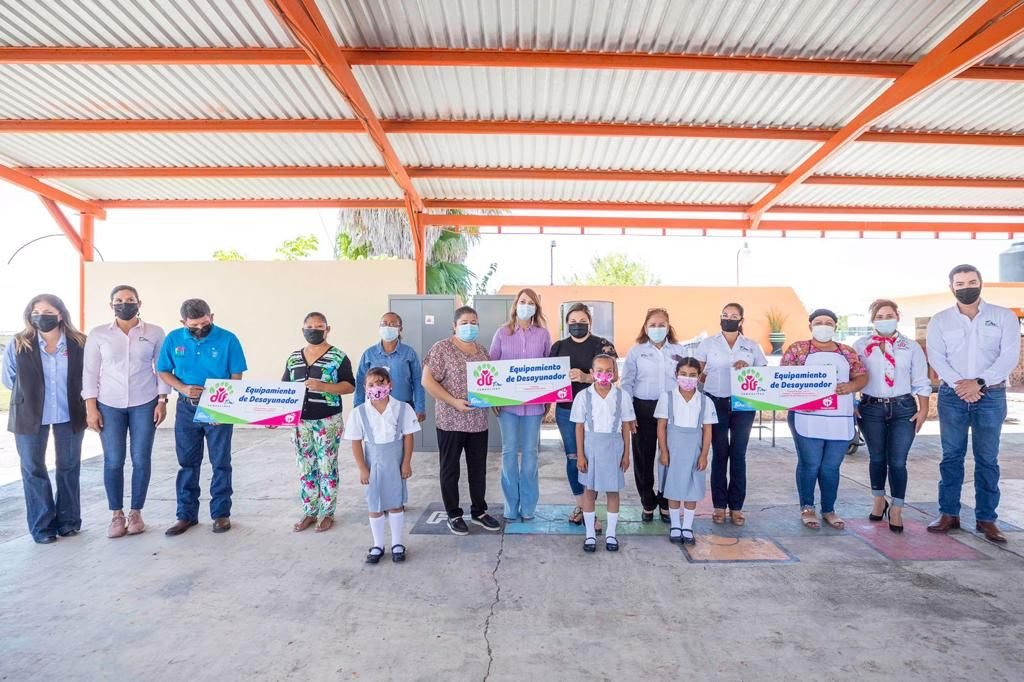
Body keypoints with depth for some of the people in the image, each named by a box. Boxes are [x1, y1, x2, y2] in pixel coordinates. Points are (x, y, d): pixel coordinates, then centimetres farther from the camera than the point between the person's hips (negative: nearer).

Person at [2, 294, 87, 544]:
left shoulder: (79, 344, -8)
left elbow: (86, 377, 6)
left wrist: (69, 396, 5)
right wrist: (31, 395, 10)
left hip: (69, 414, 0)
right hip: (30, 415, 0)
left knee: (69, 467, 10)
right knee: (33, 469, 6)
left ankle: (68, 520, 25)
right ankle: (42, 525, 18)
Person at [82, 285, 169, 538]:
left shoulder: (155, 333, 1)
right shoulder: (98, 335, 2)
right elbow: (90, 372, 3)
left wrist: (162, 401, -2)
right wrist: (91, 408, -2)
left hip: (144, 404, 0)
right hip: (109, 405, 1)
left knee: (141, 460, 3)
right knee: (113, 461, 2)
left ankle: (136, 512, 17)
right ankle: (116, 515, 16)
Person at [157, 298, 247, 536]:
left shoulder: (227, 339, -10)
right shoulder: (173, 339, -2)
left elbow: (236, 377, -7)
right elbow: (163, 372, 6)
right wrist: (183, 388, -13)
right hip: (186, 409, 3)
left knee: (220, 463, 5)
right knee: (187, 463, 11)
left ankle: (221, 513, 17)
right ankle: (187, 515, 23)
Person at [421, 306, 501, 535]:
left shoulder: (481, 350, 11)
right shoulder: (441, 348, -8)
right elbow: (427, 381, -13)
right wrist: (454, 402, -18)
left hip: (478, 421, 6)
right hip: (450, 421, -5)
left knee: (479, 468, 13)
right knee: (450, 469, 8)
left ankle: (479, 512, 29)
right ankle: (453, 515, 22)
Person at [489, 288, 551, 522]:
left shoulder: (543, 334, 4)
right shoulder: (502, 332, 3)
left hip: (534, 402, 0)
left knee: (530, 452, 6)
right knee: (509, 452, 4)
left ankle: (528, 506, 19)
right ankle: (511, 506, 16)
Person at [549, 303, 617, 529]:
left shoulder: (602, 345, -1)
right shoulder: (559, 346, 10)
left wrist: (586, 377, -30)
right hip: (566, 410, 3)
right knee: (573, 457, 9)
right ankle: (580, 506, 22)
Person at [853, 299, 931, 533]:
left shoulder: (911, 346, 4)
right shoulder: (861, 345, 2)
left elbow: (921, 382, 5)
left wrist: (923, 410, 0)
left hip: (903, 408, 0)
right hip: (871, 408, 0)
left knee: (897, 461, -2)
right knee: (877, 458, 12)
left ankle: (896, 510, 12)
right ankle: (879, 502, 31)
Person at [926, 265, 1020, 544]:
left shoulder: (1004, 316, 3)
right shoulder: (939, 320, 5)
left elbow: (1009, 356, -6)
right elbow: (936, 357, -3)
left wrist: (979, 383, -17)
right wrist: (959, 385, -16)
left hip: (991, 396, 0)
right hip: (952, 396, 1)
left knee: (987, 459, 4)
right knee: (951, 456, 5)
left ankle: (986, 518, 12)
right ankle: (949, 513, 12)